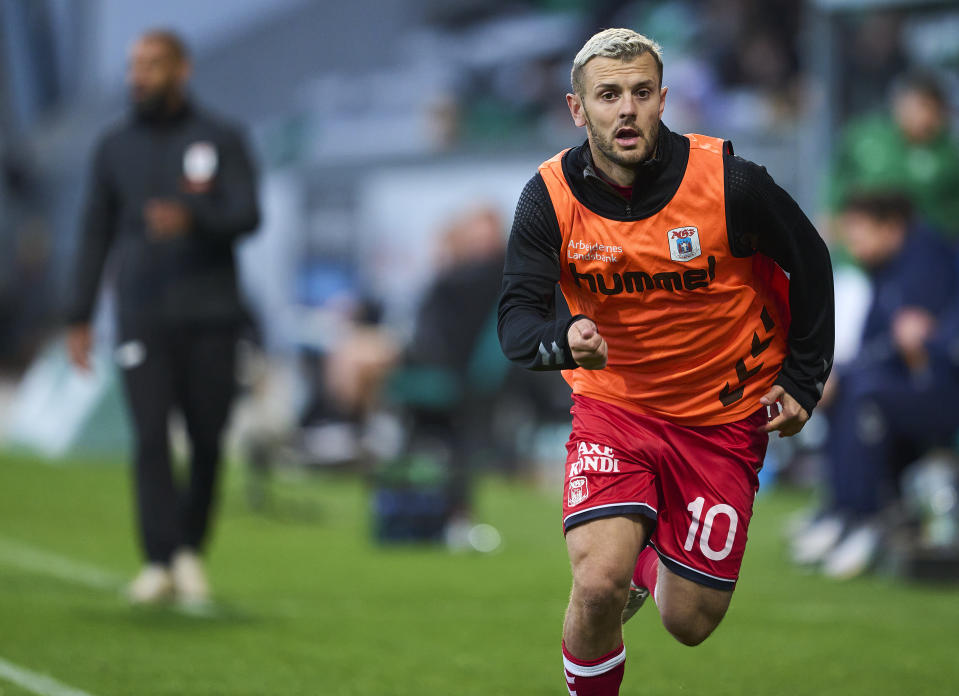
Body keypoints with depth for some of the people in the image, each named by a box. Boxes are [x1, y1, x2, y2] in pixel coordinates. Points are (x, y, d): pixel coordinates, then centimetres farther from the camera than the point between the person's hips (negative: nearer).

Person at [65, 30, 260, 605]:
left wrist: (192, 217, -25)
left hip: (210, 317, -1)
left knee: (208, 441, 0)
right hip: (143, 316, 1)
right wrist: (80, 317, 11)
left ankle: (191, 551, 16)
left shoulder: (222, 140, 6)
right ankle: (161, 561, -12)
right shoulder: (116, 147, 12)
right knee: (151, 437, -11)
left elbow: (248, 215, -5)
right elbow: (96, 234, 15)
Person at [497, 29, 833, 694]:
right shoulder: (551, 196, -14)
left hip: (724, 415, 0)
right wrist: (563, 338, -41)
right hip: (613, 404, 0)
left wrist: (804, 380, 0)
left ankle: (648, 556, 40)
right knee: (599, 583, -23)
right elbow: (517, 319, -18)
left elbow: (809, 261, -2)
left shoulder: (729, 181, -18)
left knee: (689, 624, 4)